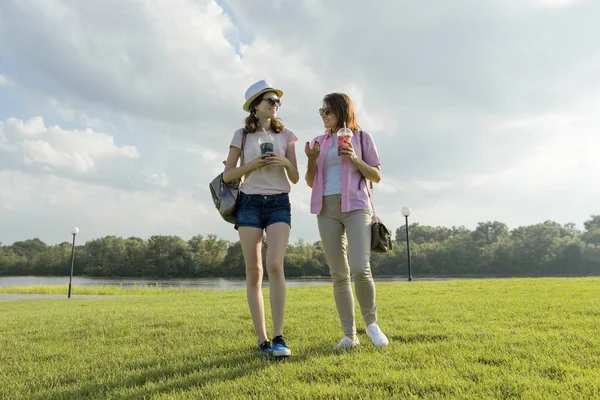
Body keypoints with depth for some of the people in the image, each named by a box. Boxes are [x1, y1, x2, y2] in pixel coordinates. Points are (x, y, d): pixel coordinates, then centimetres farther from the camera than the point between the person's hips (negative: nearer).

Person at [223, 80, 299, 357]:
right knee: (254, 272, -2)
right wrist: (253, 164, -10)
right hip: (250, 203, 0)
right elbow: (227, 175, 5)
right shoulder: (242, 135, 8)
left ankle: (278, 337, -13)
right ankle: (262, 339, 4)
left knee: (275, 265, -18)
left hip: (279, 203, 0)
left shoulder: (286, 135, 11)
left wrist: (285, 163, -9)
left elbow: (295, 178, 11)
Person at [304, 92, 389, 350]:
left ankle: (371, 323, 6)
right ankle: (350, 335, 7)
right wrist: (312, 159, -2)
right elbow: (311, 182, 16)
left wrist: (355, 160, -10)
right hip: (327, 210, 4)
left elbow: (377, 176, 5)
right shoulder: (320, 142, 16)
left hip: (355, 206, -3)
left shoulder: (361, 137, 8)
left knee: (360, 269, -17)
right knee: (339, 275, 1)